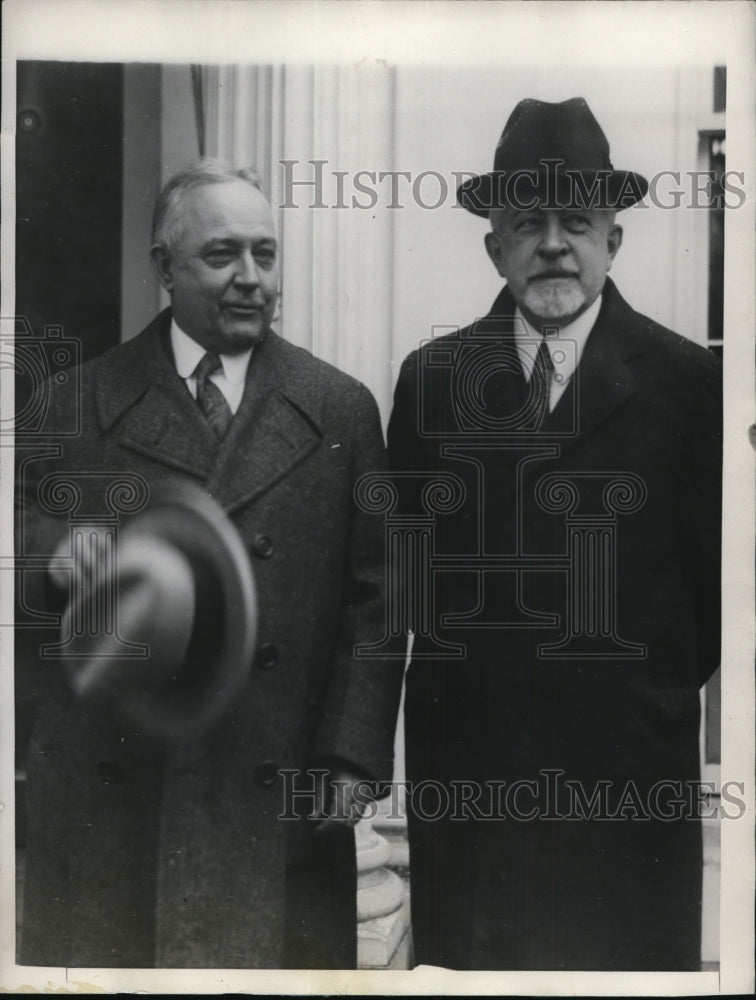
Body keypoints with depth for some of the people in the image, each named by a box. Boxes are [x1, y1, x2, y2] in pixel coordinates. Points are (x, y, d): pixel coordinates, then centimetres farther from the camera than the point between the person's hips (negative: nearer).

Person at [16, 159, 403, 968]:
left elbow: (371, 598, 2)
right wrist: (57, 551, -16)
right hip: (103, 799, 1)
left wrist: (352, 759, -4)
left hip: (279, 804, 0)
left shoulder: (341, 409, 4)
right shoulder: (79, 402, 4)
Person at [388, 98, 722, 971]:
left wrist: (654, 693, 6)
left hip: (626, 767, -1)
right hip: (460, 761, 2)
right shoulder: (430, 377, 2)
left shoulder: (689, 382, -5)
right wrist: (460, 656, 5)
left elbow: (715, 576, 0)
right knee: (459, 956, 14)